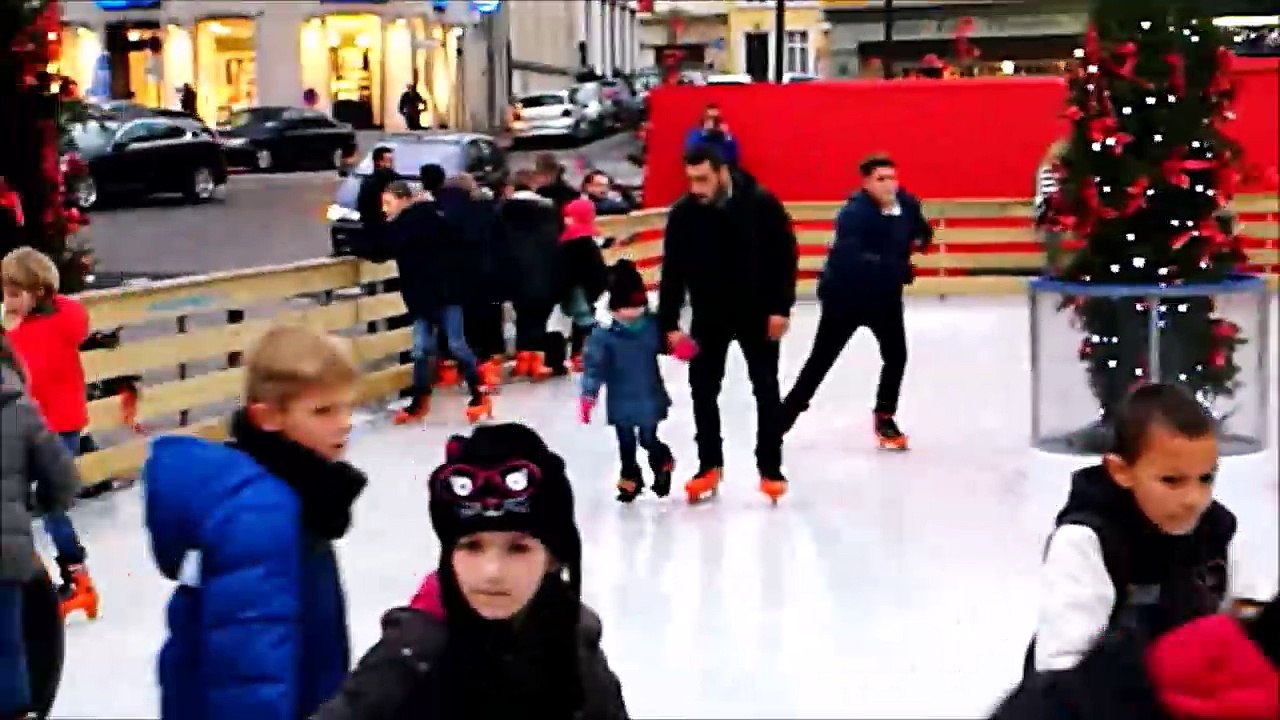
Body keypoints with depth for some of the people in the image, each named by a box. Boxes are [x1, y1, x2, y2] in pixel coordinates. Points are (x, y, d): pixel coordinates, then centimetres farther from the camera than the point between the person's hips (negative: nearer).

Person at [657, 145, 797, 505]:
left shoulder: (762, 204, -18)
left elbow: (786, 255, -11)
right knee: (702, 387, 5)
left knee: (766, 389, 3)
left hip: (758, 312, -2)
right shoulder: (683, 213, -12)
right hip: (708, 315, 2)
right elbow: (672, 271, -9)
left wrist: (781, 307, -13)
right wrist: (669, 323, -13)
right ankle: (709, 466, 19)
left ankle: (770, 469, 13)